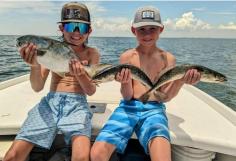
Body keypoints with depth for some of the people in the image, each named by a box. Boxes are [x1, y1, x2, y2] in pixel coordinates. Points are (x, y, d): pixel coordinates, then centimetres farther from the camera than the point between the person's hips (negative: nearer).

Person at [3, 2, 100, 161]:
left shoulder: (91, 53, 5)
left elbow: (91, 91, -1)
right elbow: (37, 87, 2)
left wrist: (80, 75, -22)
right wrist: (35, 65, -18)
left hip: (77, 104, -1)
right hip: (50, 102, 2)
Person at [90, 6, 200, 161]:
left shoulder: (168, 58, 4)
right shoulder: (127, 56, 2)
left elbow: (164, 97, 1)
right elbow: (127, 96, 0)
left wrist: (181, 81, -17)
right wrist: (125, 82, -22)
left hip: (154, 110, 0)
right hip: (128, 107, 1)